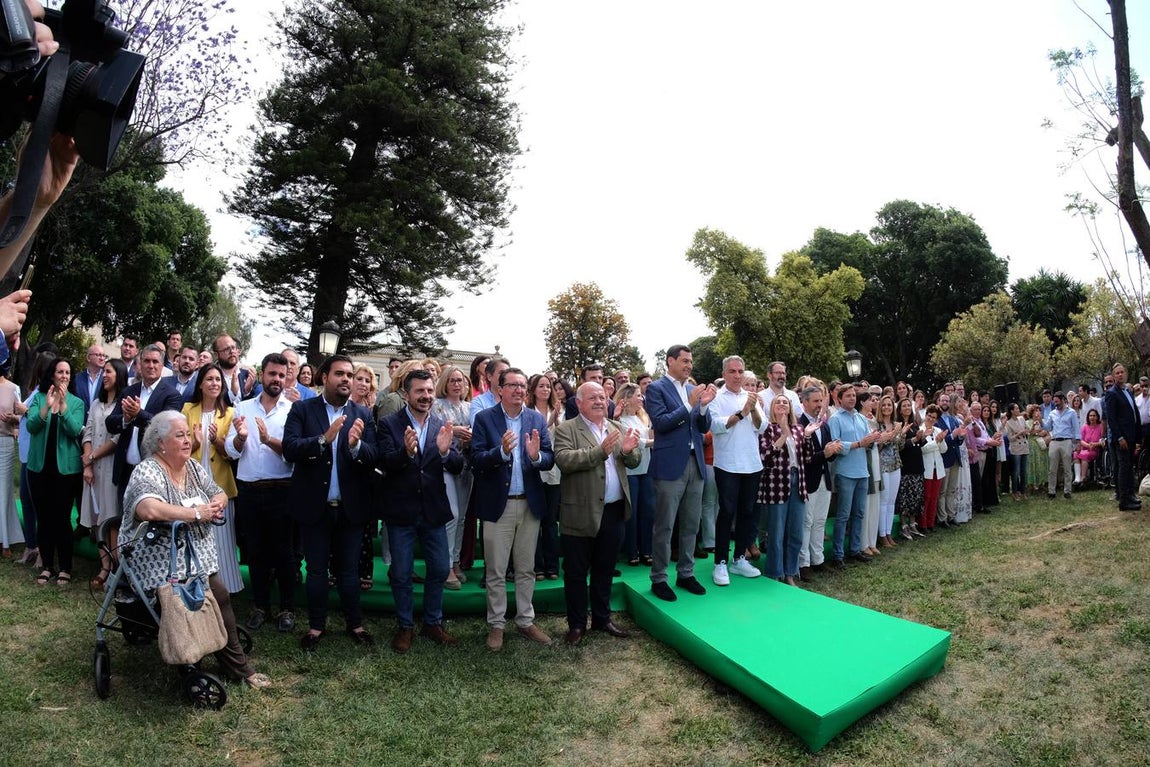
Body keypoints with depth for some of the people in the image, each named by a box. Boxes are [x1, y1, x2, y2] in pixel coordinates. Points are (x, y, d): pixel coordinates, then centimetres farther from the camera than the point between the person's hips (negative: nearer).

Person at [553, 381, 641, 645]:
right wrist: (600, 451, -29)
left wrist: (628, 450, -15)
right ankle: (576, 624, 20)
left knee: (604, 570, 18)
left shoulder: (617, 429, 11)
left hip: (614, 511, 5)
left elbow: (633, 463, 8)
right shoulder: (566, 429, -6)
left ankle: (602, 618, 32)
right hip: (581, 513, -5)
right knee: (576, 572, 7)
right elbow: (564, 460, -21)